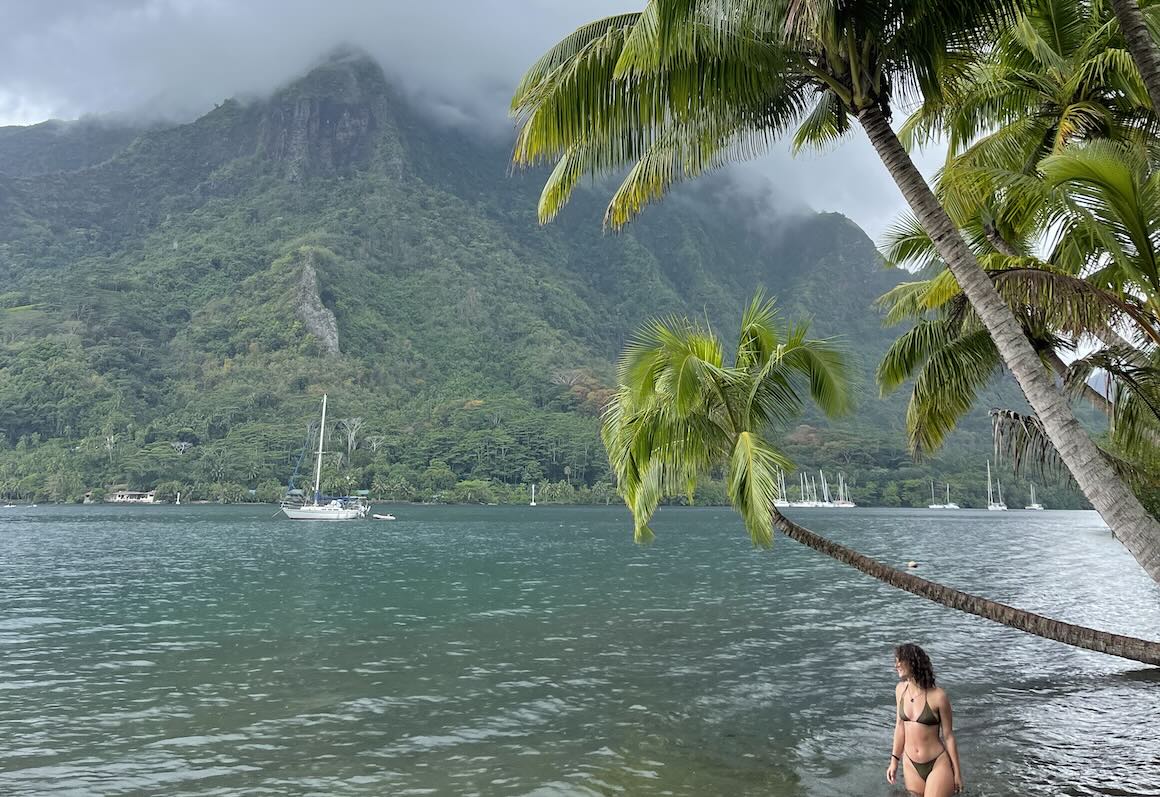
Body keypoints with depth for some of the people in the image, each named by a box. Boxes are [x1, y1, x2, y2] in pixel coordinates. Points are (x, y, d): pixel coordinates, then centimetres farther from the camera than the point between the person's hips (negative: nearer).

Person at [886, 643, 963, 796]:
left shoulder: (938, 696, -18)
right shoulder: (901, 689, -2)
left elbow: (948, 736, -8)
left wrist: (957, 772, -1)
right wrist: (894, 760, 11)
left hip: (938, 765, -5)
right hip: (911, 765, 5)